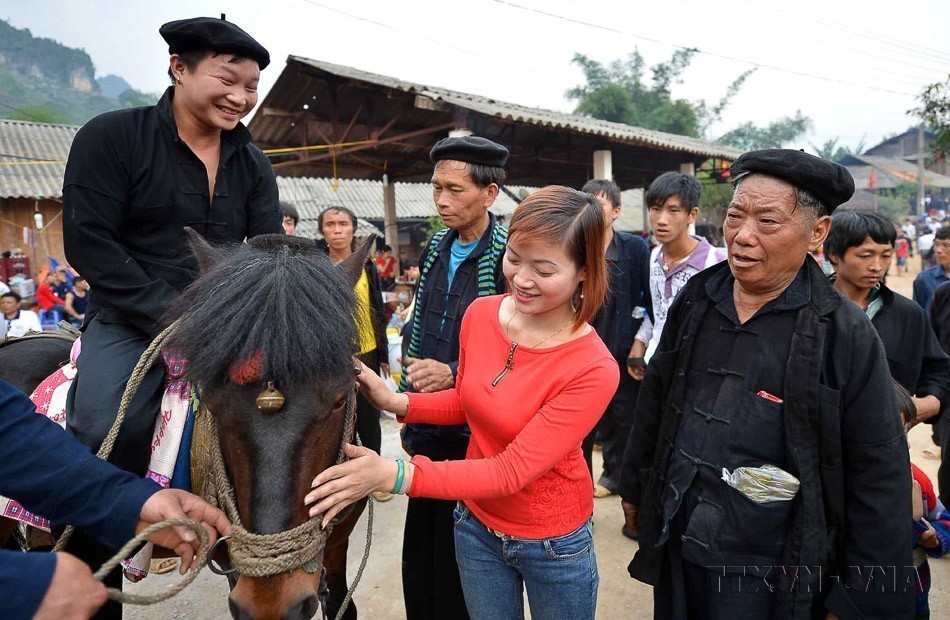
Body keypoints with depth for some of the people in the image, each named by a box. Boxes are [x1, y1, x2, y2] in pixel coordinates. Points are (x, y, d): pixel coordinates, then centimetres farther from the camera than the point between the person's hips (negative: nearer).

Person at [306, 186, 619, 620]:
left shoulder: (594, 369, -28)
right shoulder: (479, 314, -13)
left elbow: (512, 471, -29)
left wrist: (395, 475, -38)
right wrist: (396, 402, -14)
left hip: (554, 543, -4)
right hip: (477, 526, 4)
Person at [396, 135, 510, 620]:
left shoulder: (509, 256, -15)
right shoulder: (435, 249, 7)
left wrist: (454, 377, -24)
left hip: (474, 436, -6)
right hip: (427, 431, 6)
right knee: (419, 563, 21)